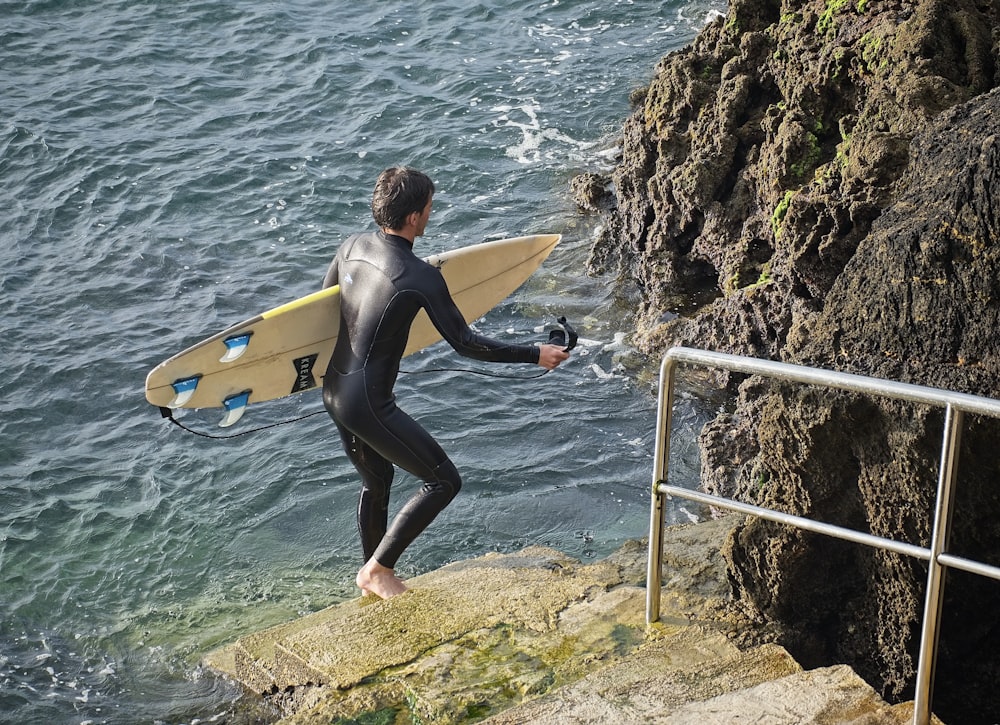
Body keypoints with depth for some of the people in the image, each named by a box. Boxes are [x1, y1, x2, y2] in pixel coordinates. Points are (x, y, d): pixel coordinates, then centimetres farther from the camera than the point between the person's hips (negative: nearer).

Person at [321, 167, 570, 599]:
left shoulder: (352, 247, 0)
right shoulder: (420, 277, -21)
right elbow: (465, 343, -16)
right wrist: (535, 354, -7)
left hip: (334, 393, 9)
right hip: (369, 405, -9)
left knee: (376, 481, 27)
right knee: (444, 481, 4)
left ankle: (374, 576, 42)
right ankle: (378, 570, 10)